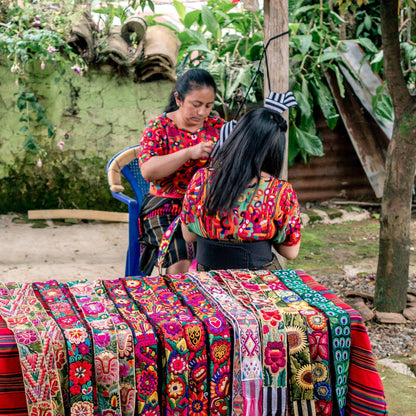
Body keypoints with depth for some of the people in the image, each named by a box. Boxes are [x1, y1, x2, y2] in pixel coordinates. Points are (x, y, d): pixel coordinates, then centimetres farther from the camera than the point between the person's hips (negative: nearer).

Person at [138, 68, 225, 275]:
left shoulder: (218, 126, 10)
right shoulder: (159, 127, 0)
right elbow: (147, 170, -14)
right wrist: (190, 153, -24)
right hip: (167, 207, -2)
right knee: (180, 266, -27)